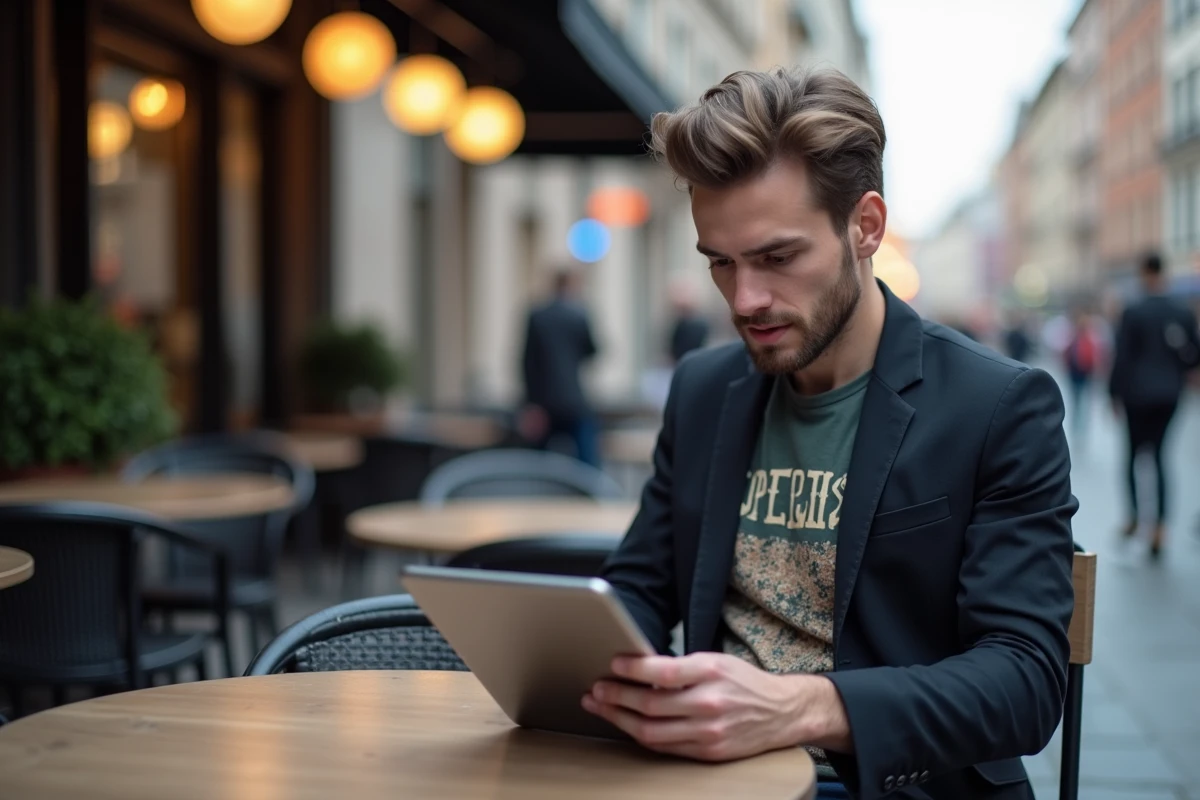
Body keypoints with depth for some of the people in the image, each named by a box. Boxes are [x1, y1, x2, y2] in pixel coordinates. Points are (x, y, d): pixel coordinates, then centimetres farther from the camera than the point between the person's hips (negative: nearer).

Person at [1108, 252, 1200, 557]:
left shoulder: (1133, 312, -12)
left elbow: (1122, 357, -11)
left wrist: (1115, 393, -2)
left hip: (1138, 393, -3)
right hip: (1169, 394, 3)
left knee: (1134, 452, 12)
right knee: (1159, 454, 10)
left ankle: (1134, 515, 5)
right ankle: (1160, 523, 1)